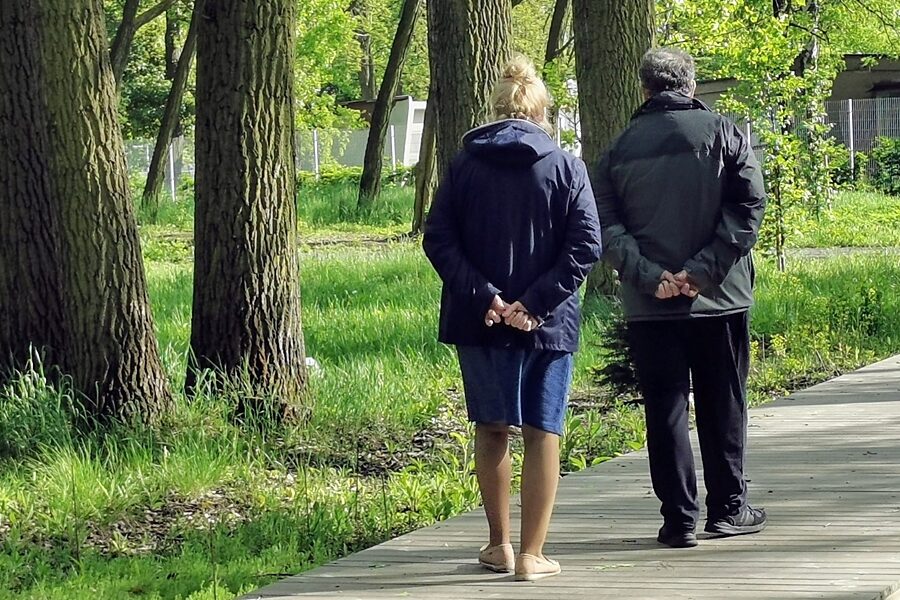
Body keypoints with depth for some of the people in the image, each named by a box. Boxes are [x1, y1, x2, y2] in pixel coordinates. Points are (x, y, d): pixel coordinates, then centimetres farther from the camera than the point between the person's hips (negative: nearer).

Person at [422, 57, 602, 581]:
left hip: (480, 321, 2)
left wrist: (483, 296, -11)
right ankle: (532, 555, 3)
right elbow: (586, 246, -11)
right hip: (548, 323, -2)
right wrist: (536, 302, -13)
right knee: (543, 434, 5)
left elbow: (438, 239, -6)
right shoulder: (566, 167, -2)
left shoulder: (465, 165, 2)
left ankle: (499, 545, 22)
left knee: (492, 429, 16)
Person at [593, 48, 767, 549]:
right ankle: (729, 508, 14)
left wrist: (650, 276, -11)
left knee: (665, 408, 4)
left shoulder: (621, 148, 6)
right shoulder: (724, 133, 1)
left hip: (650, 303, 1)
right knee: (723, 405, 10)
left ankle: (679, 517, 2)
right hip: (719, 299, -1)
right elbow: (749, 206, -10)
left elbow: (607, 227, -2)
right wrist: (703, 269, -13)